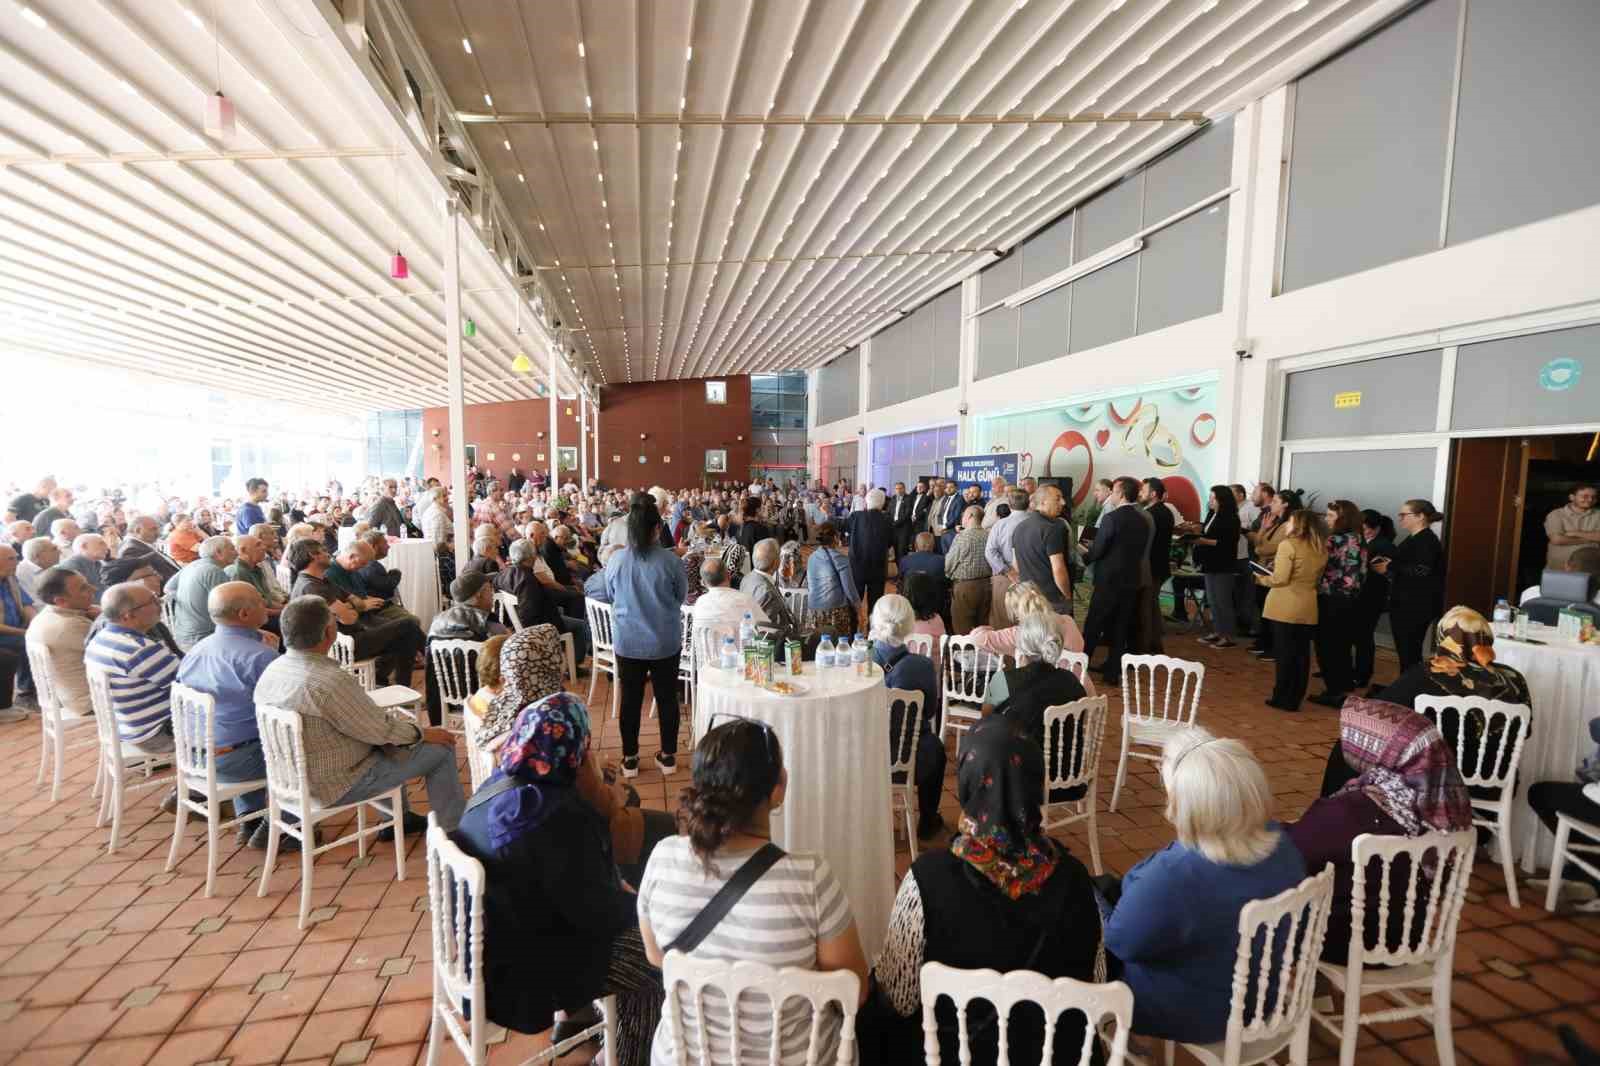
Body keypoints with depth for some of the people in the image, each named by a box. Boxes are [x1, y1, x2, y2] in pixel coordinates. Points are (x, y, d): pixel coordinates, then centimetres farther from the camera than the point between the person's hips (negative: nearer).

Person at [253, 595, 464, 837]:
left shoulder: (272, 670, -4)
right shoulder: (331, 681, -31)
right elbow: (382, 730, -22)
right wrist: (423, 733, -4)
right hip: (337, 785, -9)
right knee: (441, 748, 0)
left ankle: (396, 819, 38)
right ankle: (451, 830, 14)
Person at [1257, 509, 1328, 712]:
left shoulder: (1288, 544, -12)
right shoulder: (1321, 549, 8)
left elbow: (1280, 579, -16)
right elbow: (1316, 579, 17)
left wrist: (1262, 578, 2)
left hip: (1285, 608, -6)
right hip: (1308, 609, 6)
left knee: (1284, 653, 2)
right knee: (1301, 654, 10)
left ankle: (1283, 698, 8)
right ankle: (1295, 699, 17)